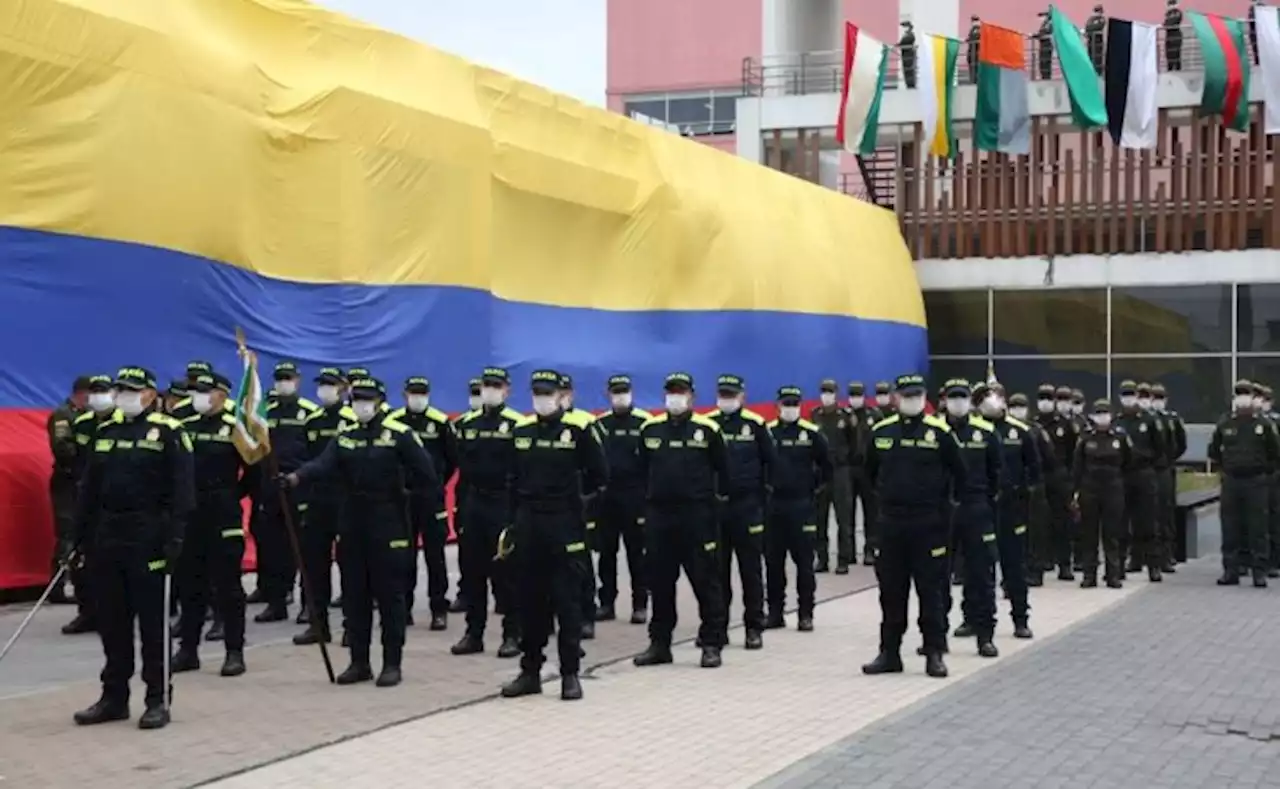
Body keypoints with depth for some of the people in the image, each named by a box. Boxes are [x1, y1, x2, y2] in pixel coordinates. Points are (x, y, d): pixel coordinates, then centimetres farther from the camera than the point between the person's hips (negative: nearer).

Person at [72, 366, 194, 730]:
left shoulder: (168, 432, -6)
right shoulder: (104, 431, 13)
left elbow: (182, 489, -11)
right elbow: (88, 488, 16)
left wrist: (174, 538, -18)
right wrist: (77, 534, 11)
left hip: (148, 540, -6)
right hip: (107, 537, 6)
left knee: (152, 622, 0)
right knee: (111, 621, 10)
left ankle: (158, 700, 6)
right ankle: (114, 697, 19)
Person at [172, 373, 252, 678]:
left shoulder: (235, 428, -5)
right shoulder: (185, 427, 10)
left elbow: (253, 469, -3)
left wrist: (232, 496, 0)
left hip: (224, 518, -5)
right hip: (189, 516, 5)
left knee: (228, 586, -1)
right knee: (189, 586, 10)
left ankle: (235, 652, 5)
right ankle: (188, 650, 17)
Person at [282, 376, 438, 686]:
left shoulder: (400, 435, -7)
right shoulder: (345, 436, 8)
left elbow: (427, 476, -9)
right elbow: (324, 465, -10)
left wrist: (398, 484, 0)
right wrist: (296, 476, -27)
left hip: (389, 528, -5)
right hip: (353, 526, 5)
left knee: (389, 597, 0)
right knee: (354, 597, 9)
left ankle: (392, 664, 8)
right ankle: (359, 662, 18)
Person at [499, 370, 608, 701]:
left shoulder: (579, 429, -5)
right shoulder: (520, 429, 8)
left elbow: (598, 476, 1)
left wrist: (577, 501, 6)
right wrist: (519, 512, 14)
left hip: (565, 526, -4)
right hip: (527, 525, 4)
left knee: (567, 602, 1)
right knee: (529, 601, 9)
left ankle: (570, 674, 6)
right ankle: (530, 671, 17)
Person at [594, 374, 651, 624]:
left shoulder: (644, 422, -3)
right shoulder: (599, 423, 8)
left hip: (635, 497, -3)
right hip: (606, 496, 3)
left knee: (637, 552, 2)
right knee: (606, 552, 8)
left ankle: (640, 605, 6)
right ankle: (606, 603, 14)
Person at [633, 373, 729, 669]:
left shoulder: (707, 429, -3)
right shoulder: (649, 429, 6)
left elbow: (722, 467, 6)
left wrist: (719, 495, 13)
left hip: (697, 514, -3)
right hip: (658, 514, 3)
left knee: (705, 580, 0)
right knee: (659, 582, 9)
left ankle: (711, 644, 7)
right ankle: (659, 643, 18)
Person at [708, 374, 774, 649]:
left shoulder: (755, 424, -1)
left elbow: (770, 461, 5)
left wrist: (763, 492, 3)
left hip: (747, 505, -2)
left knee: (751, 569, 4)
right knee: (716, 570, 7)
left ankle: (754, 628, 10)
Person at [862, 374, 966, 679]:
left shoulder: (940, 431, -5)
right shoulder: (881, 432, 4)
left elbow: (958, 473, 4)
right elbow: (871, 472, 18)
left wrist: (941, 503, 8)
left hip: (929, 525, -3)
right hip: (891, 524, 3)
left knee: (930, 590, 2)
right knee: (891, 591, 8)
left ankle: (935, 654, 9)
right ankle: (889, 652, 16)